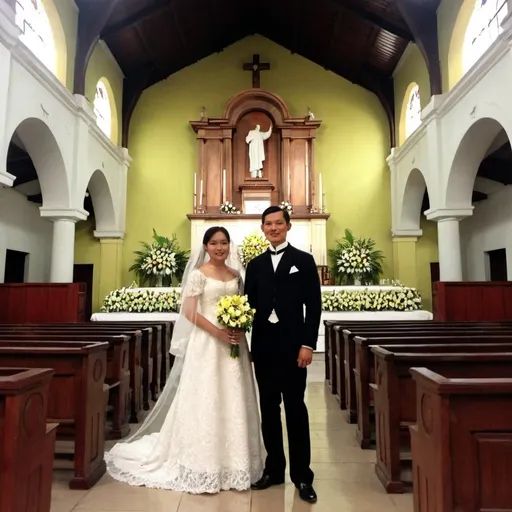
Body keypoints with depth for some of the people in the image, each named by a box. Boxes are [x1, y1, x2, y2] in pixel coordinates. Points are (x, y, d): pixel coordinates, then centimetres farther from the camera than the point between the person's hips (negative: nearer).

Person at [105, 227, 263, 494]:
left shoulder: (236, 275, 11)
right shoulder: (198, 274, -5)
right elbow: (189, 312, -11)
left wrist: (241, 328, -2)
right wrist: (218, 332, -19)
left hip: (233, 343, 5)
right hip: (206, 344, -5)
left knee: (232, 403, 10)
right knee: (205, 402, 1)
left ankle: (231, 462, 25)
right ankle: (204, 465, 17)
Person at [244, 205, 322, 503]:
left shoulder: (304, 260, 1)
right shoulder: (255, 264, 12)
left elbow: (314, 306, -4)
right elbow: (250, 304, 9)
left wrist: (308, 344, -11)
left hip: (292, 346, -3)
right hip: (263, 347, 4)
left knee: (296, 409, 4)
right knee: (268, 409, 12)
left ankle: (302, 476, 17)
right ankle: (274, 468, 26)